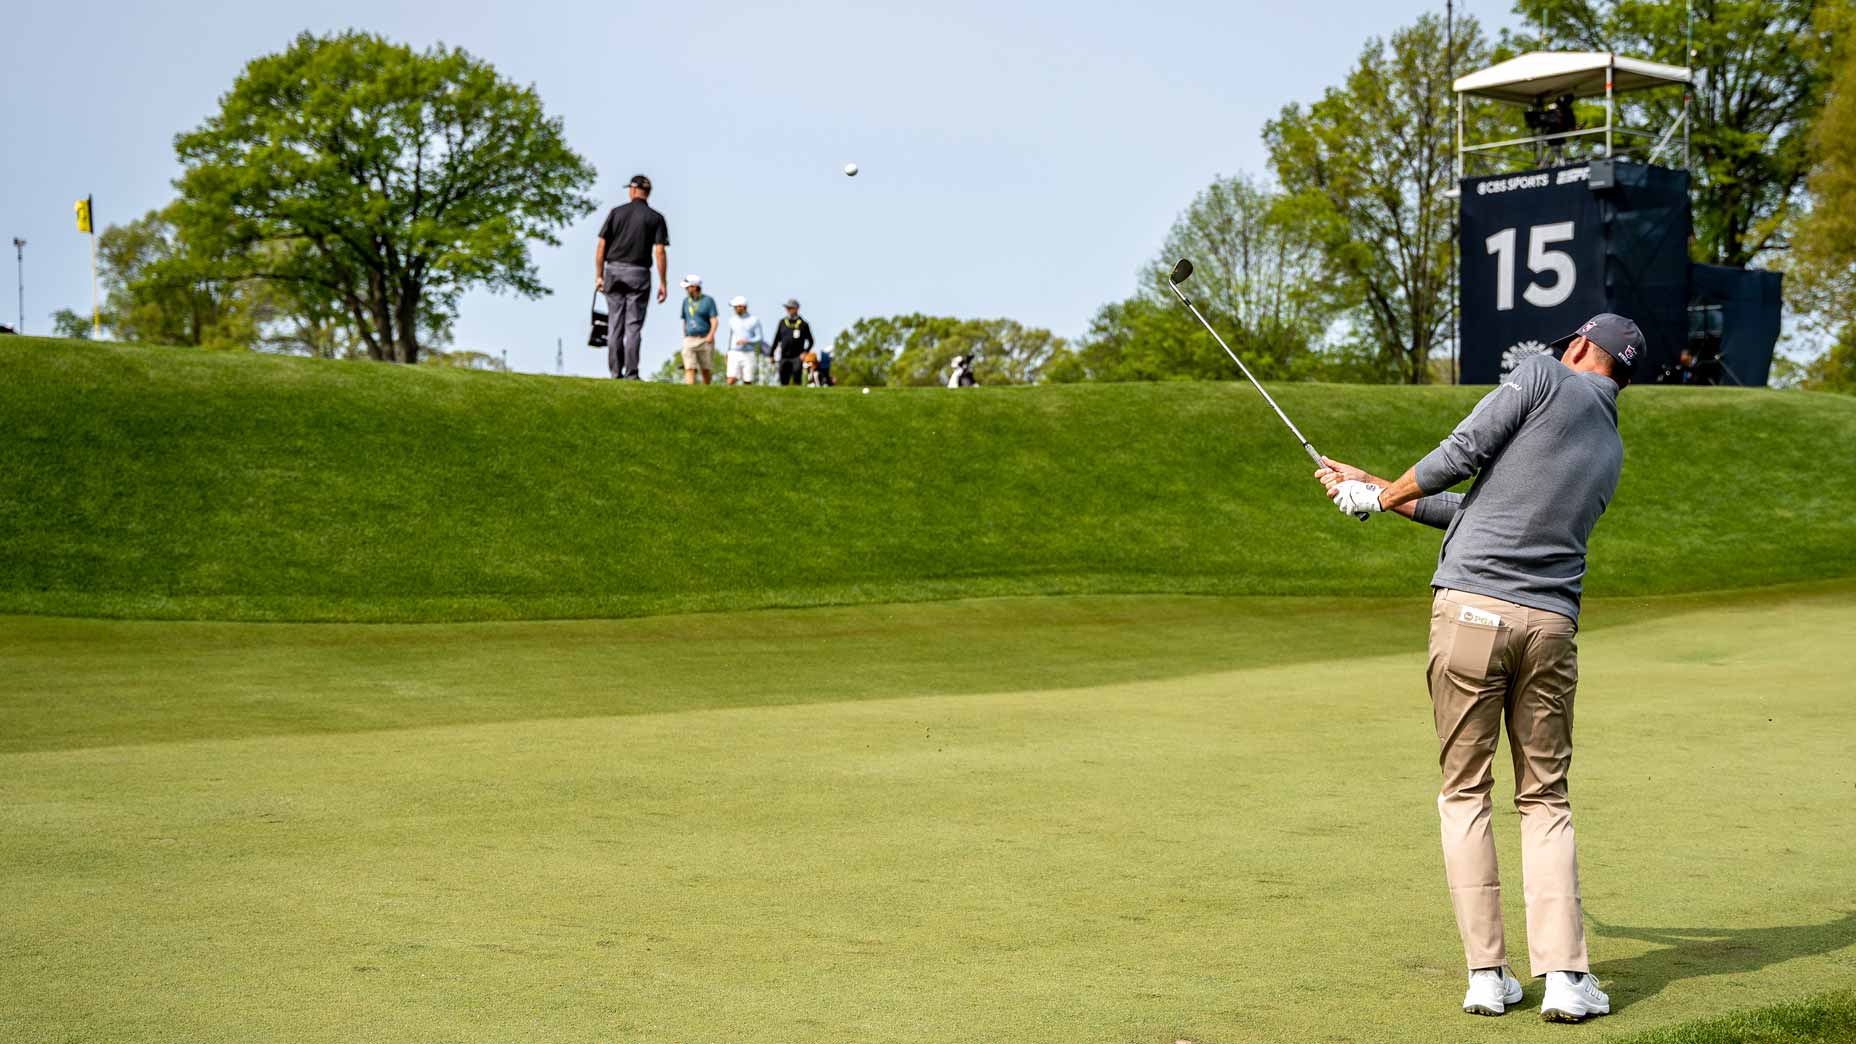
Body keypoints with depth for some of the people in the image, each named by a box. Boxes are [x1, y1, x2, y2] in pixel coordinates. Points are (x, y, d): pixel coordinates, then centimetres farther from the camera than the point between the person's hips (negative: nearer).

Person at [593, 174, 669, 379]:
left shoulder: (616, 212, 3)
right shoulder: (655, 218, 0)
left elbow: (602, 246, 1)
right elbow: (660, 252, -7)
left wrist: (599, 275, 7)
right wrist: (663, 283, -4)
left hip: (613, 271, 1)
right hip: (639, 274, -1)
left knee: (615, 325, 7)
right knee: (633, 326, -1)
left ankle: (616, 372, 5)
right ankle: (631, 373, -6)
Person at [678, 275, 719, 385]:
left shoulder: (708, 300, 0)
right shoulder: (686, 301, 12)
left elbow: (714, 320, -6)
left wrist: (711, 335, -21)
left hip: (705, 340, -3)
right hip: (689, 341, 3)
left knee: (706, 370, 5)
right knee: (689, 368, -12)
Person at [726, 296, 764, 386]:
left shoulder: (754, 320, 0)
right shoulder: (732, 320, 9)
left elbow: (760, 338, -3)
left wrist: (746, 341, -19)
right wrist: (727, 354, 20)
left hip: (748, 354, -1)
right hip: (734, 354, 1)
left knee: (747, 382, 1)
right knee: (731, 380, -16)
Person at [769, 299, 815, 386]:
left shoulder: (803, 324, 2)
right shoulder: (783, 322, 10)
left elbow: (810, 341, 7)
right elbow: (776, 339, 15)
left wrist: (805, 352, -8)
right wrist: (772, 355, 13)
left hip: (797, 357, -3)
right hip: (784, 357, 3)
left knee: (797, 378, -15)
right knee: (784, 381, 3)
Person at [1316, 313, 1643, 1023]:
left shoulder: (1546, 377, 4)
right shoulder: (1612, 451, 23)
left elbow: (1460, 456, -5)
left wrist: (1382, 497, 13)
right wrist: (1380, 491, 29)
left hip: (1471, 607, -5)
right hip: (1551, 624, 5)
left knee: (1464, 792, 5)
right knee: (1545, 800, 12)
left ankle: (1487, 974, 4)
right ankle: (1565, 977, 3)